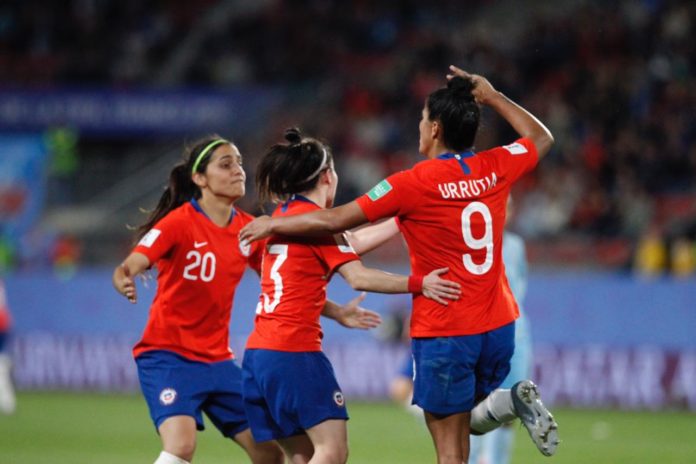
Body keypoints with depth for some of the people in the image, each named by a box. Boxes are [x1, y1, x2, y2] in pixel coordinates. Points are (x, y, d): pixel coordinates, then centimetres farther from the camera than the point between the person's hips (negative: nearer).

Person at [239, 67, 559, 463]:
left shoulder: (414, 184, -14)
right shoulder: (495, 168, -1)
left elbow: (334, 221, -11)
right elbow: (542, 138, 22)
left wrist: (273, 225, 3)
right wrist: (493, 97, 24)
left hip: (443, 330, -5)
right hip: (498, 325, 6)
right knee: (471, 421, 21)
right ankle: (510, 401, -10)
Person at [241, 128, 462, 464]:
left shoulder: (283, 216, 17)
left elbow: (347, 246, 25)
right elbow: (359, 277, -16)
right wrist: (418, 284, -14)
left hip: (258, 353, 9)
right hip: (294, 351, -9)